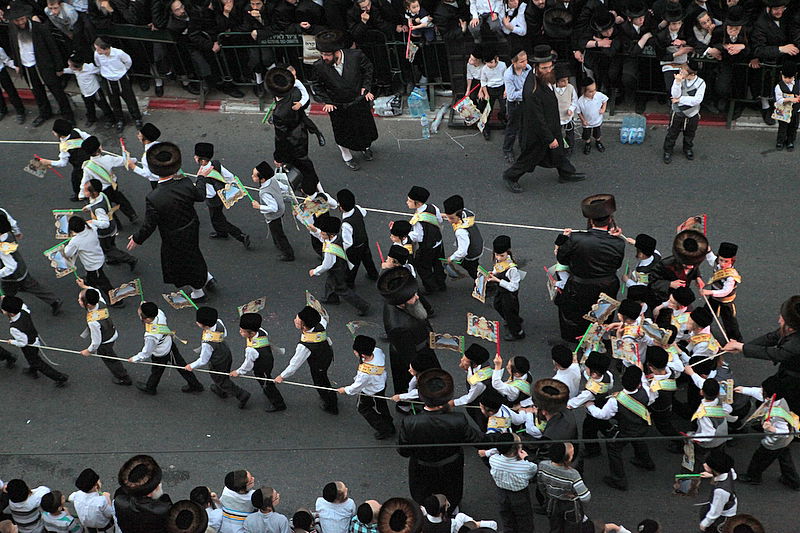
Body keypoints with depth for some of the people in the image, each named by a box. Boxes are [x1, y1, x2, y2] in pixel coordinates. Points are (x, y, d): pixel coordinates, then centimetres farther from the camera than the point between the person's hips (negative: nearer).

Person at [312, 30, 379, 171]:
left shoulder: (355, 55, -26)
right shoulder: (319, 66, -26)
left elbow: (368, 68, -3)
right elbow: (318, 86, -5)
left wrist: (366, 87, -6)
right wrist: (326, 101, -12)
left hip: (359, 102, 1)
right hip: (337, 107, -1)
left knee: (364, 127, 24)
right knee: (342, 133, 17)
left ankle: (366, 147, 58)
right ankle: (347, 157, 46)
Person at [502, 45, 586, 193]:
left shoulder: (545, 78, -10)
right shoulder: (532, 91, -40)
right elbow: (538, 119, -31)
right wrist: (550, 139, -22)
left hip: (552, 126, 9)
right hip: (537, 132, -9)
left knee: (558, 150, 27)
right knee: (531, 156, 12)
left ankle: (566, 173, 50)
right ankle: (510, 176, 35)